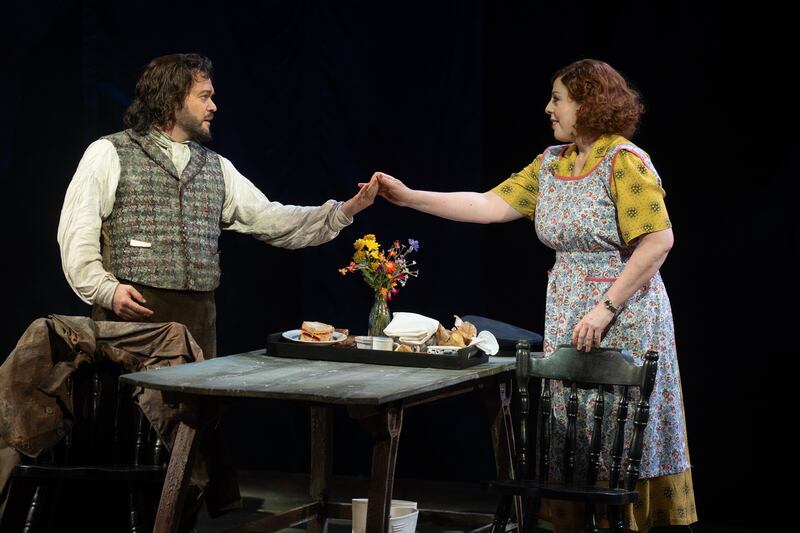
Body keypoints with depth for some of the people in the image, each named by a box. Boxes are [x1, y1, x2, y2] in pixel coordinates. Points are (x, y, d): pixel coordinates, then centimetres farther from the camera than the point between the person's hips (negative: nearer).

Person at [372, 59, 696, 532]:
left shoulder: (625, 162, -14)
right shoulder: (551, 164, 9)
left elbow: (659, 240, -19)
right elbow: (492, 205, 7)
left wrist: (606, 308, -20)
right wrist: (410, 197, 1)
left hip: (623, 317, -7)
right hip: (566, 319, 7)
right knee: (569, 433, 9)